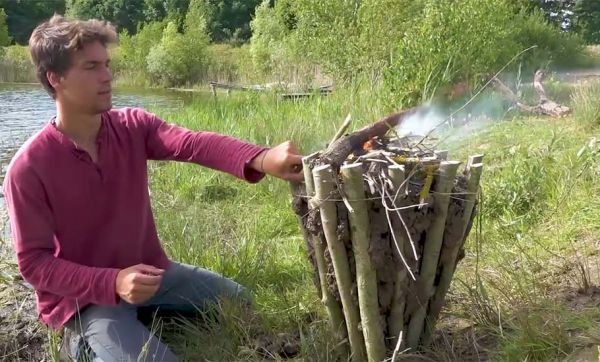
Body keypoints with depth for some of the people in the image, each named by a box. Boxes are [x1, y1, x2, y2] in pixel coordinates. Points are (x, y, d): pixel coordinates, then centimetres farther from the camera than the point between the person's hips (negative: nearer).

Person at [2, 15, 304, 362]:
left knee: (238, 300, 11)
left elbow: (193, 143, -29)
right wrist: (113, 283, -34)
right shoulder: (29, 168, -21)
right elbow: (34, 262, -19)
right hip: (84, 297, -5)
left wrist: (261, 159, -50)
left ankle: (144, 318, 19)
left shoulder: (133, 126, -9)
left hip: (149, 270, 6)